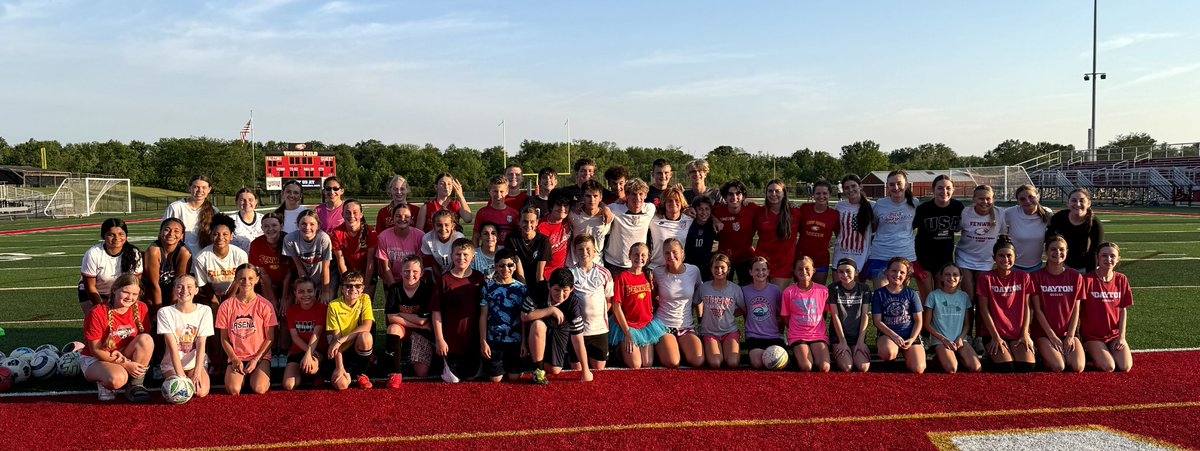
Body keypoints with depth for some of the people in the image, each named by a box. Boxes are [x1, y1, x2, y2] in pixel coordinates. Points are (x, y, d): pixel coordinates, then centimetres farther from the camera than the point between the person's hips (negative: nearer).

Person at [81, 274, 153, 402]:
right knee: (118, 379, -38)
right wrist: (125, 364, -20)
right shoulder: (97, 314, -18)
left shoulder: (141, 308, -6)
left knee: (146, 339, -26)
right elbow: (95, 350, -14)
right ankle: (103, 383, 1)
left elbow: (145, 343, -1)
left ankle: (135, 385, -14)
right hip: (94, 359, -4)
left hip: (126, 357, 5)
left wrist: (122, 355, -20)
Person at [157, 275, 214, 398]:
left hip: (196, 361, 1)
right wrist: (180, 374, -24)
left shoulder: (204, 311, -4)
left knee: (201, 391, -25)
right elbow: (172, 346, -15)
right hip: (172, 363, 0)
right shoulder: (165, 312, -7)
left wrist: (197, 372, -22)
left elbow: (201, 344, -10)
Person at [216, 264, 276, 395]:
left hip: (260, 356, -1)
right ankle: (242, 376, 11)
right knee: (233, 390, -23)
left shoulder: (265, 306, -3)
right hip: (236, 357, 1)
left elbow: (270, 338, -1)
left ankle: (254, 376, 11)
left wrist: (256, 360, -9)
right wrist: (235, 359, -9)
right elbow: (224, 338, 3)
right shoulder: (226, 306, 0)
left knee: (259, 389, -24)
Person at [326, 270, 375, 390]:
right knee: (341, 384, -24)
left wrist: (341, 340, -25)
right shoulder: (334, 306, -9)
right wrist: (339, 367, -19)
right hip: (342, 352, -1)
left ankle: (361, 373, -7)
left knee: (365, 336, -34)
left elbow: (367, 326, -18)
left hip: (359, 348, 1)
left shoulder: (365, 299, -5)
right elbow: (335, 337, -12)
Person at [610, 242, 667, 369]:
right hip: (627, 325, -5)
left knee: (648, 364, 1)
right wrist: (627, 333, -15)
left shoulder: (649, 277, 3)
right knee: (635, 366, -9)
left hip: (647, 324, 5)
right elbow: (616, 307, -14)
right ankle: (622, 350, 20)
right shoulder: (622, 278, -13)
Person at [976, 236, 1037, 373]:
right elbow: (984, 309, -4)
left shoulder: (1023, 277, 8)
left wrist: (1025, 334, -4)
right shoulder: (987, 278, -1)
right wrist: (995, 337, -10)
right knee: (1006, 367, -24)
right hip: (993, 333, -3)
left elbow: (1026, 307, 6)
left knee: (1028, 366, -20)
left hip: (1018, 333, 3)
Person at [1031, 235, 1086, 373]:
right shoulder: (1037, 276, -3)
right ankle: (1043, 354, 9)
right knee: (1058, 367, -24)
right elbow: (1038, 310, -6)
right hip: (1044, 333, -2)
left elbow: (1076, 310, 3)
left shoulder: (1075, 277, 4)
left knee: (1078, 367, -20)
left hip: (1068, 332, 3)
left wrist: (1071, 336, -8)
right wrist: (1053, 337, -11)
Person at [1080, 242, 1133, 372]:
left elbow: (1123, 310, 5)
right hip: (1092, 335, -4)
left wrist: (1121, 336, -3)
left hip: (1115, 334, 4)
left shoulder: (1121, 280, 2)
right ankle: (1090, 353, 10)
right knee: (1108, 367, -20)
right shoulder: (1087, 280, -11)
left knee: (1125, 367, -15)